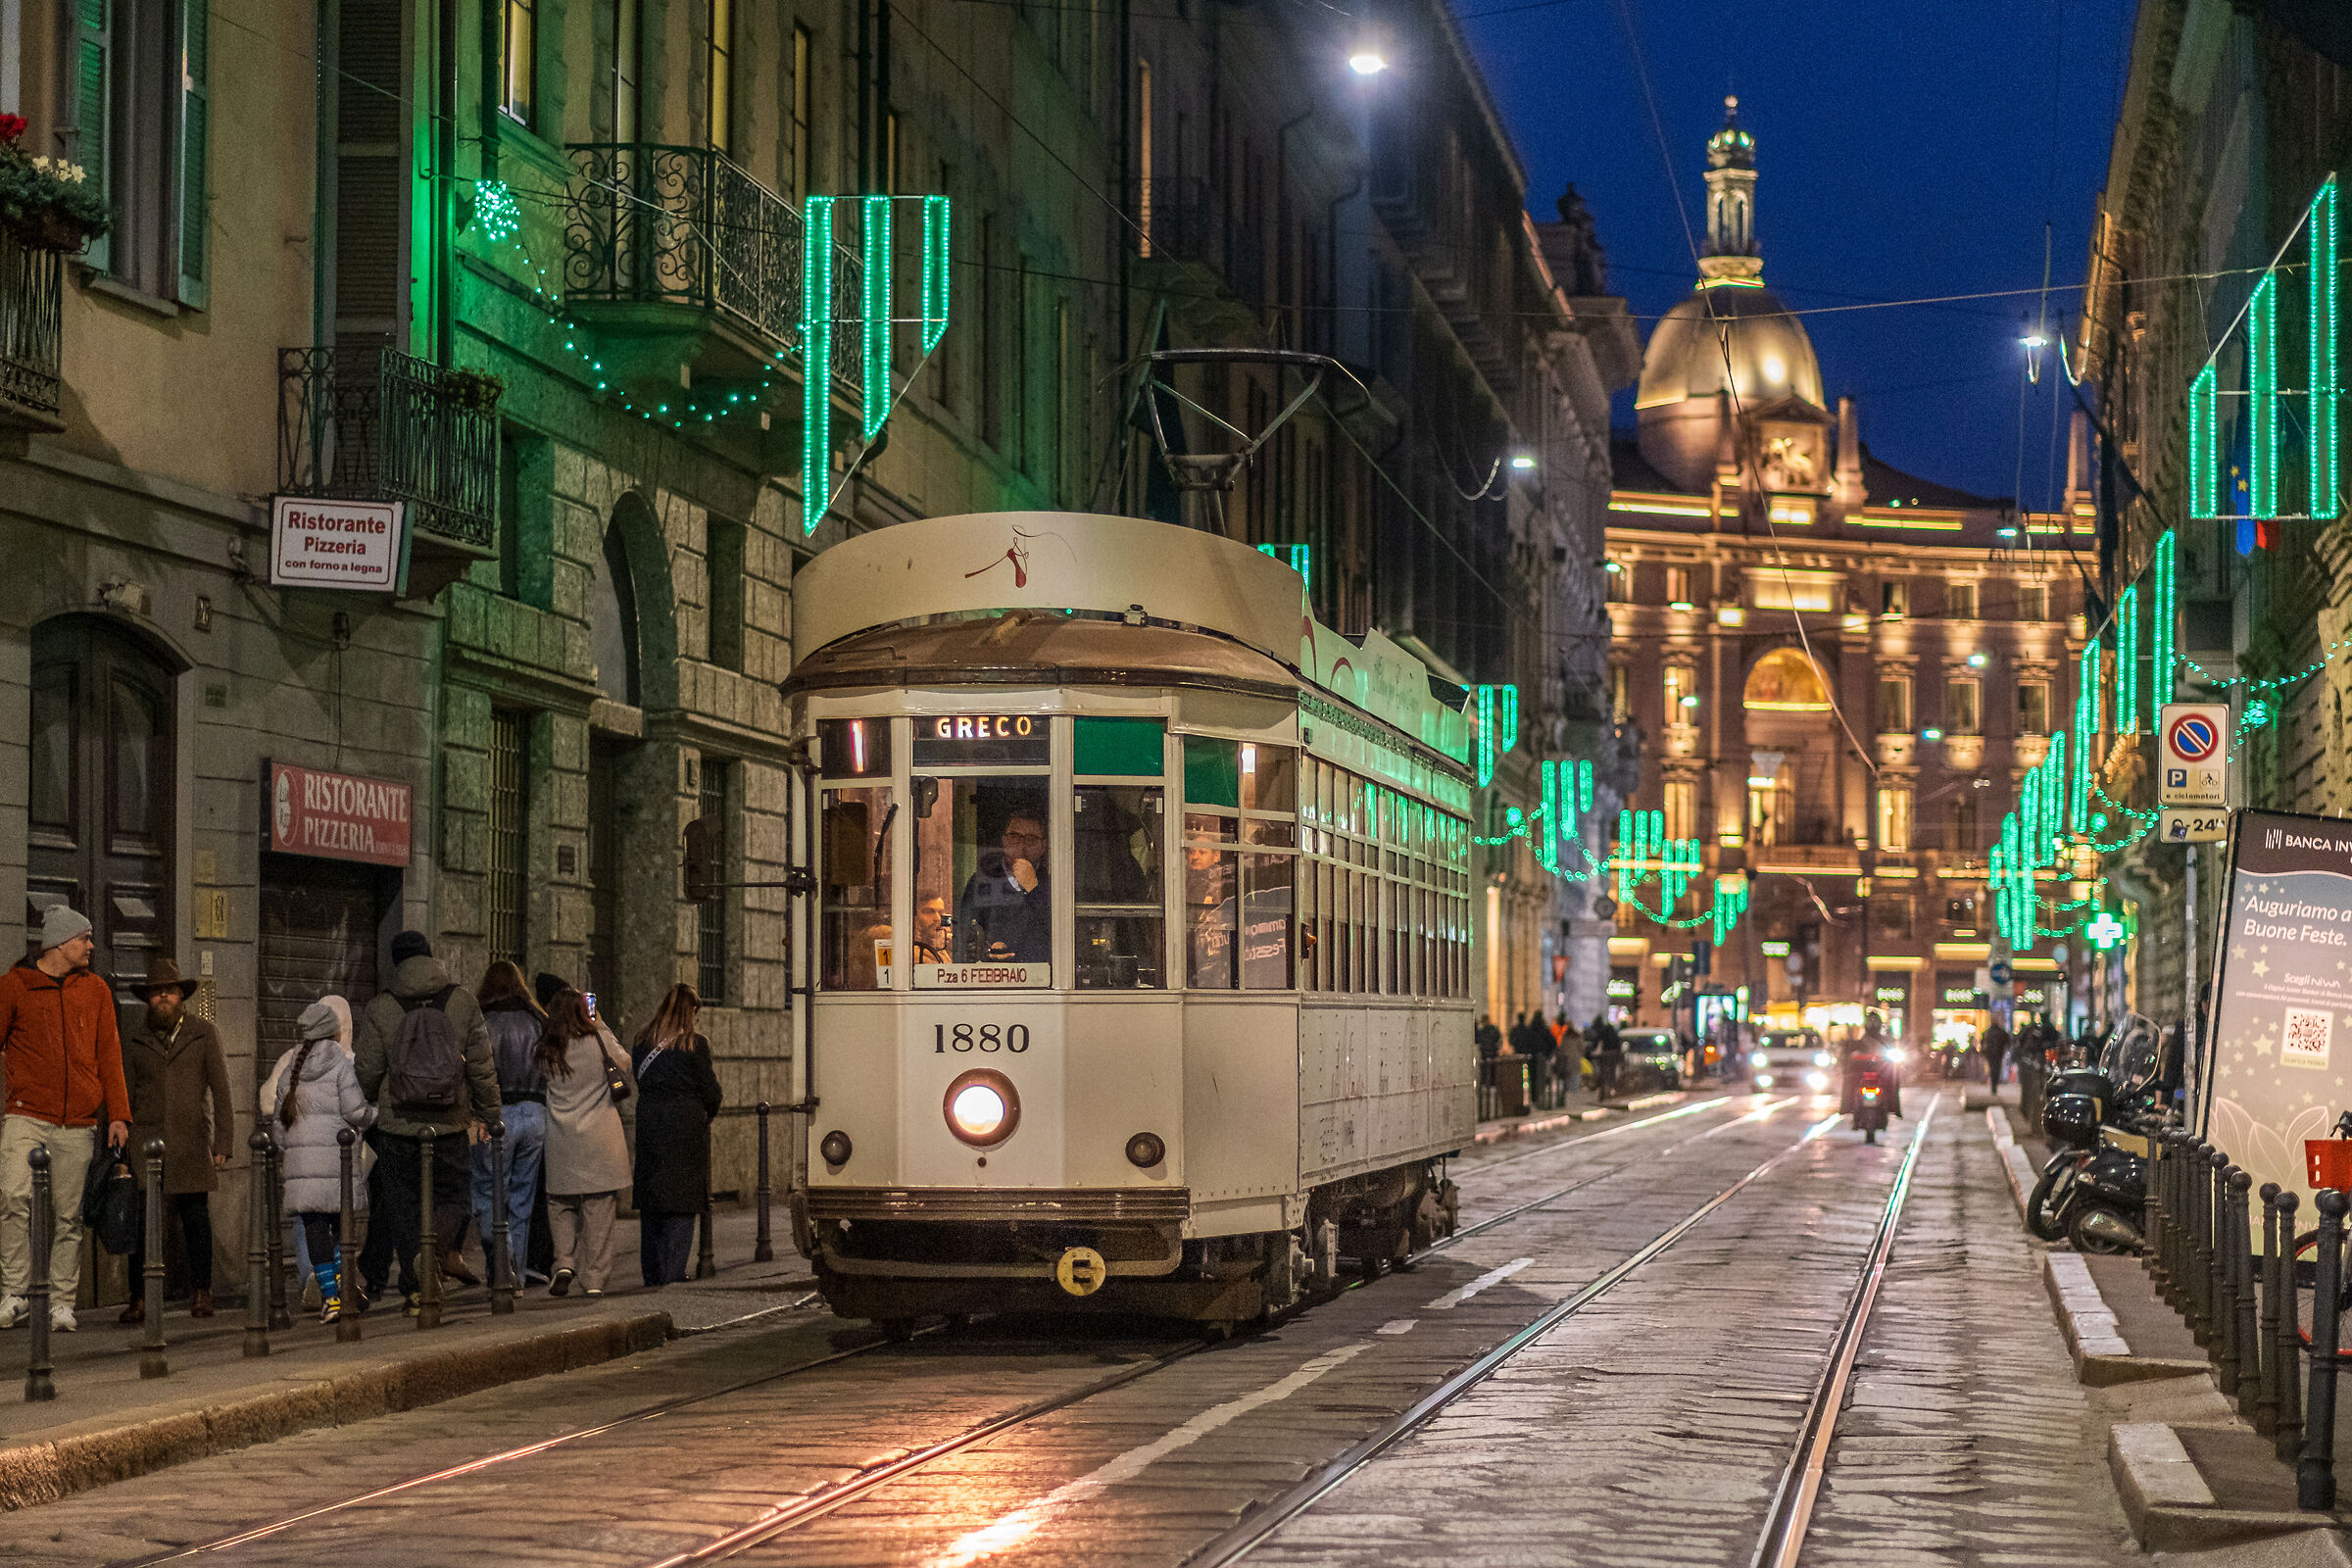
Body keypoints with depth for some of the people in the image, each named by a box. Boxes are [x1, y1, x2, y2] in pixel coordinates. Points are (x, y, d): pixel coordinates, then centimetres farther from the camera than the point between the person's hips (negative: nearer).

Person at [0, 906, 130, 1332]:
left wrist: (118, 1114, 7)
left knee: (68, 1216, 2)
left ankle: (61, 1301, 10)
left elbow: (109, 1055, 15)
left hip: (78, 1125, 3)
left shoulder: (95, 990, 14)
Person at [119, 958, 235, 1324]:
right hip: (145, 1141, 0)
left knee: (197, 1222, -1)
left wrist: (224, 1143, -2)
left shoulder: (204, 1035, 9)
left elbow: (221, 1092, 7)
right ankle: (139, 1300, -3)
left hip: (191, 1144, 0)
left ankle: (200, 1295, 9)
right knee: (143, 1223, -6)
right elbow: (124, 1096, 13)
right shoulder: (134, 1039, 11)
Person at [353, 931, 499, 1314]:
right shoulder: (463, 1002, -2)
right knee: (451, 1196, 13)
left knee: (400, 1204, 8)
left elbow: (367, 1071, -1)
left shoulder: (378, 1009, -5)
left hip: (396, 1122, -1)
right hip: (449, 1124, 1)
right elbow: (481, 1066, 1)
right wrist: (489, 1113, 12)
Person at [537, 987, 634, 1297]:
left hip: (561, 1140, 1)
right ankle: (595, 1279, 4)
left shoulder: (543, 1050, 0)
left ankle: (565, 1263, -3)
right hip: (601, 1138, -1)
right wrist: (601, 1026, 21)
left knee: (560, 1203, 15)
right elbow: (623, 1066, 12)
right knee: (599, 1208, 4)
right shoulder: (600, 1039, -5)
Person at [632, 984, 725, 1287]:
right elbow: (709, 1091, -4)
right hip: (685, 1125, -5)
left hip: (649, 1123, 5)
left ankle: (651, 1273, 13)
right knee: (682, 1202, 0)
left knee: (650, 1204, 11)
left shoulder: (643, 1043, 5)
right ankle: (673, 1272, -5)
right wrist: (708, 1114, 16)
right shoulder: (695, 1045, -8)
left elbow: (640, 1082, 10)